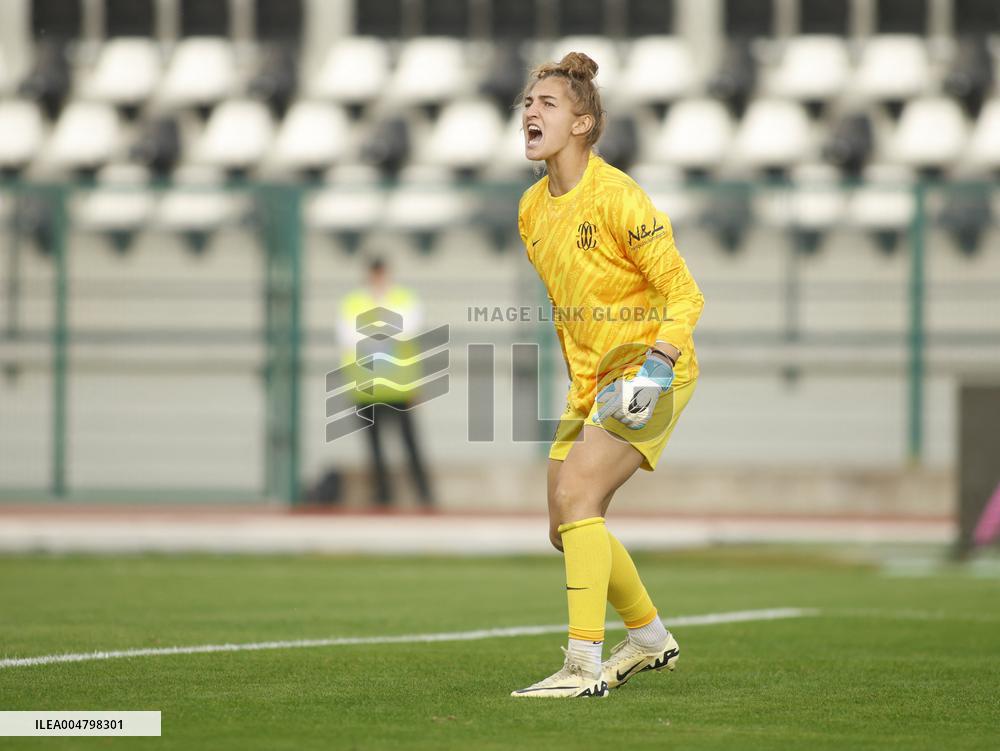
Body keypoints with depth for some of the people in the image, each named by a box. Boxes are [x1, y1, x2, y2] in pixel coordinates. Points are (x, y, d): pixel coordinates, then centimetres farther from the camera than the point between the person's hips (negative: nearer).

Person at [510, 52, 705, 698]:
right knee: (567, 531, 9)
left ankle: (584, 665, -22)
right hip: (592, 380, 8)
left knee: (575, 497, -23)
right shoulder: (532, 210, 7)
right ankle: (650, 639, 30)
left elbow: (684, 294, -15)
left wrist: (657, 363, -28)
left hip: (649, 374, -8)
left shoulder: (617, 197, -17)